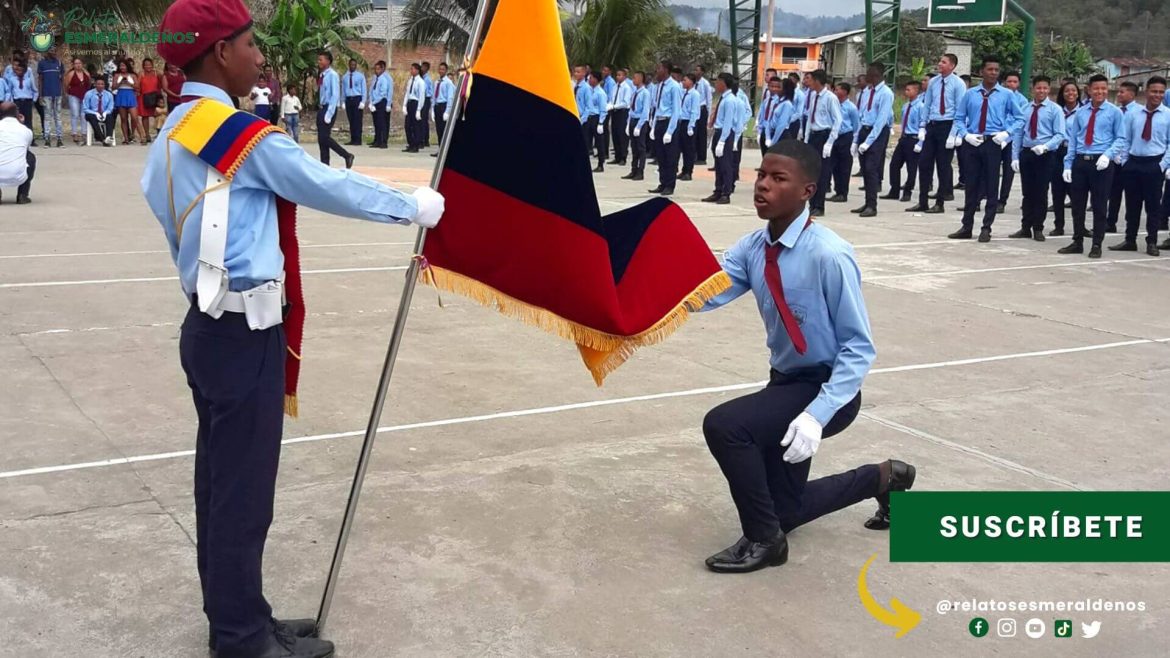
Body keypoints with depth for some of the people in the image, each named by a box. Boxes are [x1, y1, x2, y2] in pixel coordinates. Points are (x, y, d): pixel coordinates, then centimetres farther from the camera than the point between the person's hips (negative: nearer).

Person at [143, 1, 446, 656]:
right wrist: (415, 206, 5)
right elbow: (334, 188, -9)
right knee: (243, 491, 1)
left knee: (221, 482, 15)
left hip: (210, 326, 9)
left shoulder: (173, 135, 11)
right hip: (244, 334, -9)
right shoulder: (246, 137, -16)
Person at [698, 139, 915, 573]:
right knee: (784, 511, 18)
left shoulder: (828, 256, -26)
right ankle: (883, 478, 40)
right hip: (786, 383, 8)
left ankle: (763, 539, -7)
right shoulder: (753, 248, -5)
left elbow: (859, 347, -24)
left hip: (827, 387, -8)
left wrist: (818, 414, -33)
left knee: (723, 424, -29)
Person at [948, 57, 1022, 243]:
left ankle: (986, 229, 9)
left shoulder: (1007, 95, 2)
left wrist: (1007, 133, -8)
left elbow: (1019, 118, 7)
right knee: (971, 186, 8)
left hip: (993, 143, -2)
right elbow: (959, 118, 11)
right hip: (972, 143, 2)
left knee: (991, 187, 1)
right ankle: (966, 227, 15)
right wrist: (965, 134, -5)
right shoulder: (970, 94, 6)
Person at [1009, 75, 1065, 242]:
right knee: (1027, 192, 7)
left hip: (1045, 155, -3)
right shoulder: (1024, 109, 9)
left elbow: (1059, 135, -6)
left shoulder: (1055, 109, -1)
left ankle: (1038, 229, 11)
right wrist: (1015, 157, 2)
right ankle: (1025, 228, 14)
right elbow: (1018, 133, 9)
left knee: (1041, 193, 2)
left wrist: (1045, 146, -23)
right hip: (1026, 153, 3)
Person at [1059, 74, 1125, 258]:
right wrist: (1067, 165, 5)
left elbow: (1120, 138, 1)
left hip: (1102, 163, -3)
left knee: (1100, 206, 2)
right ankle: (1077, 243, 17)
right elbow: (1072, 139, 11)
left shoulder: (1114, 112, 1)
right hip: (1080, 161, 3)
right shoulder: (1080, 112, 10)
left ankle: (1096, 245, 10)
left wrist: (1108, 154, -16)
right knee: (1077, 205, 7)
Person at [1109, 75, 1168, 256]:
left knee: (1153, 205, 4)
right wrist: (1123, 161, 0)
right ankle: (1130, 241, 16)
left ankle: (1152, 243, 11)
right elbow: (1124, 139, 7)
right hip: (1133, 163, 2)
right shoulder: (1132, 113, 5)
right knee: (1132, 204, 8)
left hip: (1154, 165, -2)